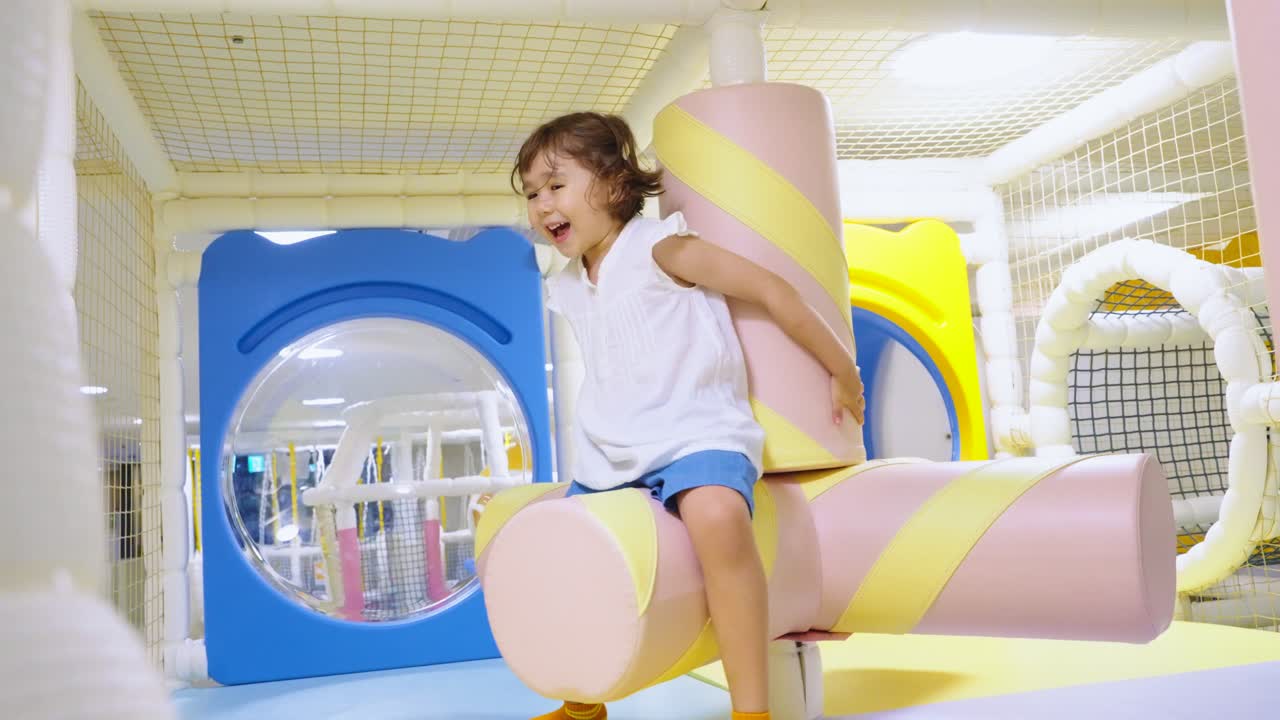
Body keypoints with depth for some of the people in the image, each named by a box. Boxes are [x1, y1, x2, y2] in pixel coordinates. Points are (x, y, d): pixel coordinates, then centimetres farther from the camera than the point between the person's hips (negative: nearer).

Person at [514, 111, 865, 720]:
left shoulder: (660, 248, -7)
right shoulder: (566, 288, 15)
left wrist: (843, 373, -2)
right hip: (608, 457, 8)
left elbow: (773, 291, -6)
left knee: (716, 517, -39)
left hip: (695, 434, -8)